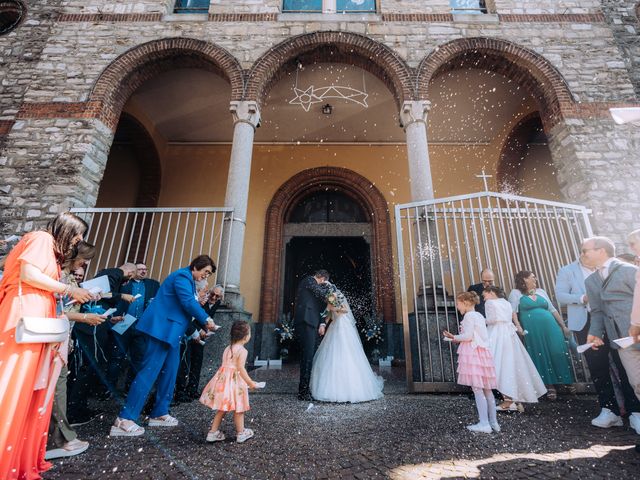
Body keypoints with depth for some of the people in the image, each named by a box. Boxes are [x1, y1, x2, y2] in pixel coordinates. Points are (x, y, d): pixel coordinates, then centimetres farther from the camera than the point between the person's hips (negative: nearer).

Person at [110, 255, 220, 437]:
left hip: (170, 331, 10)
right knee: (150, 372, -9)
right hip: (162, 329, -10)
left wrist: (202, 325, 14)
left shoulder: (188, 280, 18)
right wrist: (206, 320, -14)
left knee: (170, 372, 12)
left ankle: (159, 414, 21)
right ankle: (124, 420, -3)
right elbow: (188, 303, -22)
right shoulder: (183, 276, -13)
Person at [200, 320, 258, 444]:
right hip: (234, 381, -7)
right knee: (238, 409, 8)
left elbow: (226, 365, 13)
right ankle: (241, 433, 22)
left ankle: (213, 432, 24)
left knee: (222, 409, 19)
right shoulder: (242, 351, -14)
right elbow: (240, 368, -18)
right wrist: (250, 382, -10)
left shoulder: (228, 348, 10)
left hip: (223, 378, 7)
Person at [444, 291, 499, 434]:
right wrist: (458, 338, 16)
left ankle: (484, 423, -3)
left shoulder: (469, 316, -10)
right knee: (487, 389, 14)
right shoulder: (479, 316, 17)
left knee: (477, 389, -5)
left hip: (473, 353, -9)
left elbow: (468, 336, -17)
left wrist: (454, 338, -3)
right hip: (483, 351, 9)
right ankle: (493, 422, 22)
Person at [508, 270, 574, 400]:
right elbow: (513, 312, -7)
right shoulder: (516, 293, 1)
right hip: (533, 332, -4)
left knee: (557, 353, 0)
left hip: (551, 328, 4)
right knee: (541, 358, 1)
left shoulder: (541, 292, 16)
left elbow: (553, 310, 19)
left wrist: (563, 326, 14)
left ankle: (565, 380, 19)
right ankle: (549, 386, 13)